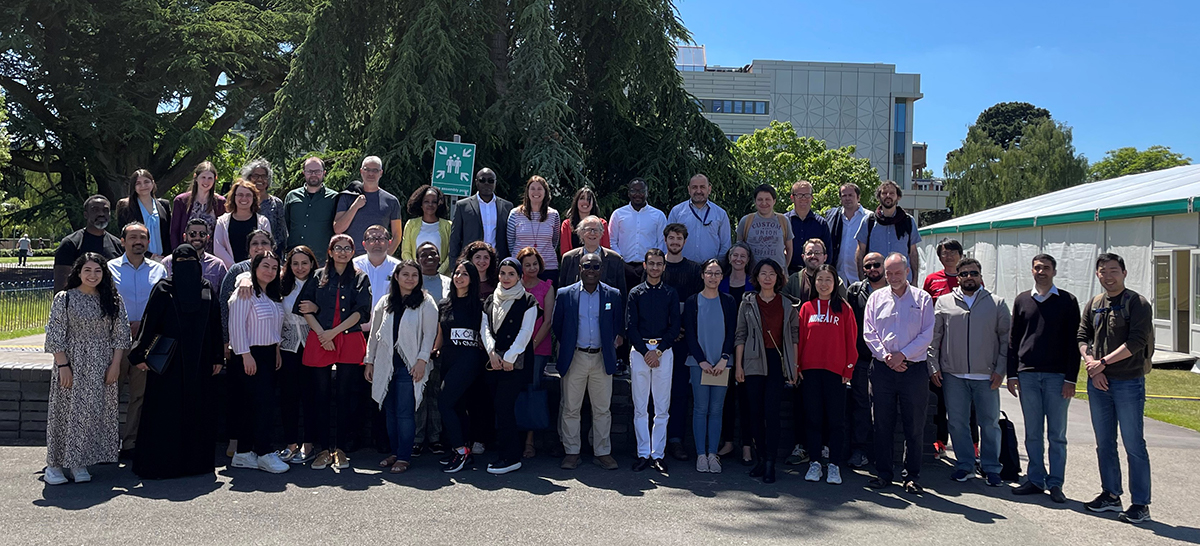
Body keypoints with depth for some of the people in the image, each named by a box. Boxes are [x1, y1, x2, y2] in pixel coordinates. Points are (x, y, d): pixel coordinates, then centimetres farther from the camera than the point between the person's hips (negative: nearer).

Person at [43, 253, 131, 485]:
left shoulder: (113, 300, 5)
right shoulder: (64, 298, -3)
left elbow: (121, 334, 4)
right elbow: (55, 335, -6)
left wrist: (115, 364, -3)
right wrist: (63, 365, -12)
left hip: (101, 368, 3)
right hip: (72, 364, -2)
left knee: (95, 412, 4)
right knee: (66, 411, 1)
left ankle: (79, 463, 14)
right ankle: (54, 464, 11)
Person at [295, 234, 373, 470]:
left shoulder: (360, 279, 9)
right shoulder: (318, 277, 12)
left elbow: (361, 311, -2)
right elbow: (303, 308, 4)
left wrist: (334, 331, -11)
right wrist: (321, 333, -8)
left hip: (350, 342, -1)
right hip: (319, 342, 1)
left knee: (346, 396, -1)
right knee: (320, 395, 2)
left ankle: (340, 449, 7)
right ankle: (324, 449, 9)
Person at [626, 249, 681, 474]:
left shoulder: (671, 294, 9)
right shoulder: (635, 293, 8)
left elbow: (675, 326, 3)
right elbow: (630, 326, 2)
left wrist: (658, 350, -8)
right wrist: (645, 351, -8)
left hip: (664, 351, 0)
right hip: (639, 351, 0)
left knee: (662, 408, 0)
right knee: (640, 407, 1)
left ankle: (658, 454, 6)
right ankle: (643, 453, 6)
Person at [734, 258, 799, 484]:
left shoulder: (787, 304, 8)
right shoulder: (748, 302, 8)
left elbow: (794, 335, 9)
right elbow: (740, 335, 7)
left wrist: (794, 365, 4)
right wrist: (738, 365, 1)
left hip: (777, 360, -1)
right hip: (753, 361, 1)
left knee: (771, 411, -8)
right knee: (755, 411, 3)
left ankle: (770, 463, -6)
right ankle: (760, 458, 14)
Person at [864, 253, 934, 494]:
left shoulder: (922, 298, 5)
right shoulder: (876, 298, 9)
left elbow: (927, 334, -2)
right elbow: (869, 333, 4)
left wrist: (902, 354, -12)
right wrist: (886, 356, -9)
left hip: (914, 368, -1)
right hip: (882, 368, 2)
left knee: (914, 425, 2)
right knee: (882, 423, 5)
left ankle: (913, 476, 11)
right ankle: (883, 473, 15)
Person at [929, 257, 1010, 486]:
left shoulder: (997, 304, 7)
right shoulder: (944, 302, 7)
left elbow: (1006, 339, 6)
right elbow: (933, 337, 7)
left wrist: (1000, 370, -2)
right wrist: (933, 367, 0)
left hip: (986, 376, 0)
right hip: (953, 375, 1)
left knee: (990, 423, 5)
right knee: (957, 422, 5)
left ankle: (991, 468, 17)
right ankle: (965, 465, 18)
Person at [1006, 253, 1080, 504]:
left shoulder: (1067, 301, 3)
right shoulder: (1022, 300, 11)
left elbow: (1073, 342, 0)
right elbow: (1013, 339, 11)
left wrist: (1071, 378, -6)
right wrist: (1011, 374, 4)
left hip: (1057, 376, -2)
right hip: (1027, 375, 2)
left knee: (1057, 434, 2)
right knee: (1032, 433, 7)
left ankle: (1055, 484, 9)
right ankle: (1035, 480, 14)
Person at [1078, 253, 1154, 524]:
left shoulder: (1137, 303, -6)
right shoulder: (1094, 304, 11)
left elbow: (1136, 342, -15)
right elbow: (1082, 337, 8)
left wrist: (1103, 362, -14)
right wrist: (1092, 366, -7)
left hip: (1129, 382, -6)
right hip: (1098, 382, 6)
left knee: (1134, 445, -1)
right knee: (1104, 443, 12)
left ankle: (1140, 504, 5)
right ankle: (1111, 495, 22)